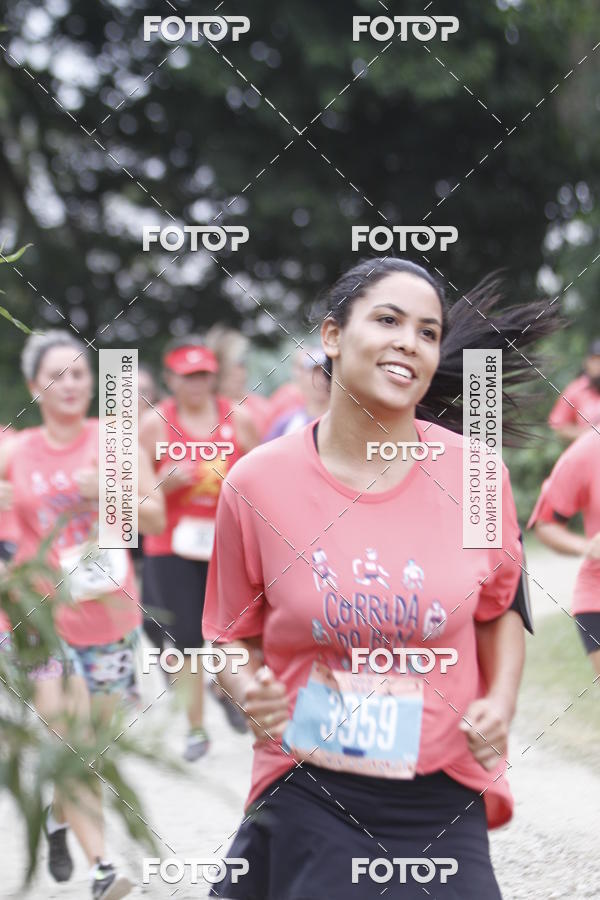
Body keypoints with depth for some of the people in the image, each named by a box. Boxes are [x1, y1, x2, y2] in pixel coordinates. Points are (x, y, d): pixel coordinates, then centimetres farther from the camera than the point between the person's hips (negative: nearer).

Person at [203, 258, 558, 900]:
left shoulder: (474, 476, -2)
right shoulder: (256, 484, -5)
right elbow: (233, 636, 7)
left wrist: (500, 702, -3)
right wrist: (249, 690, -13)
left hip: (444, 804, 1)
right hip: (308, 795, -1)